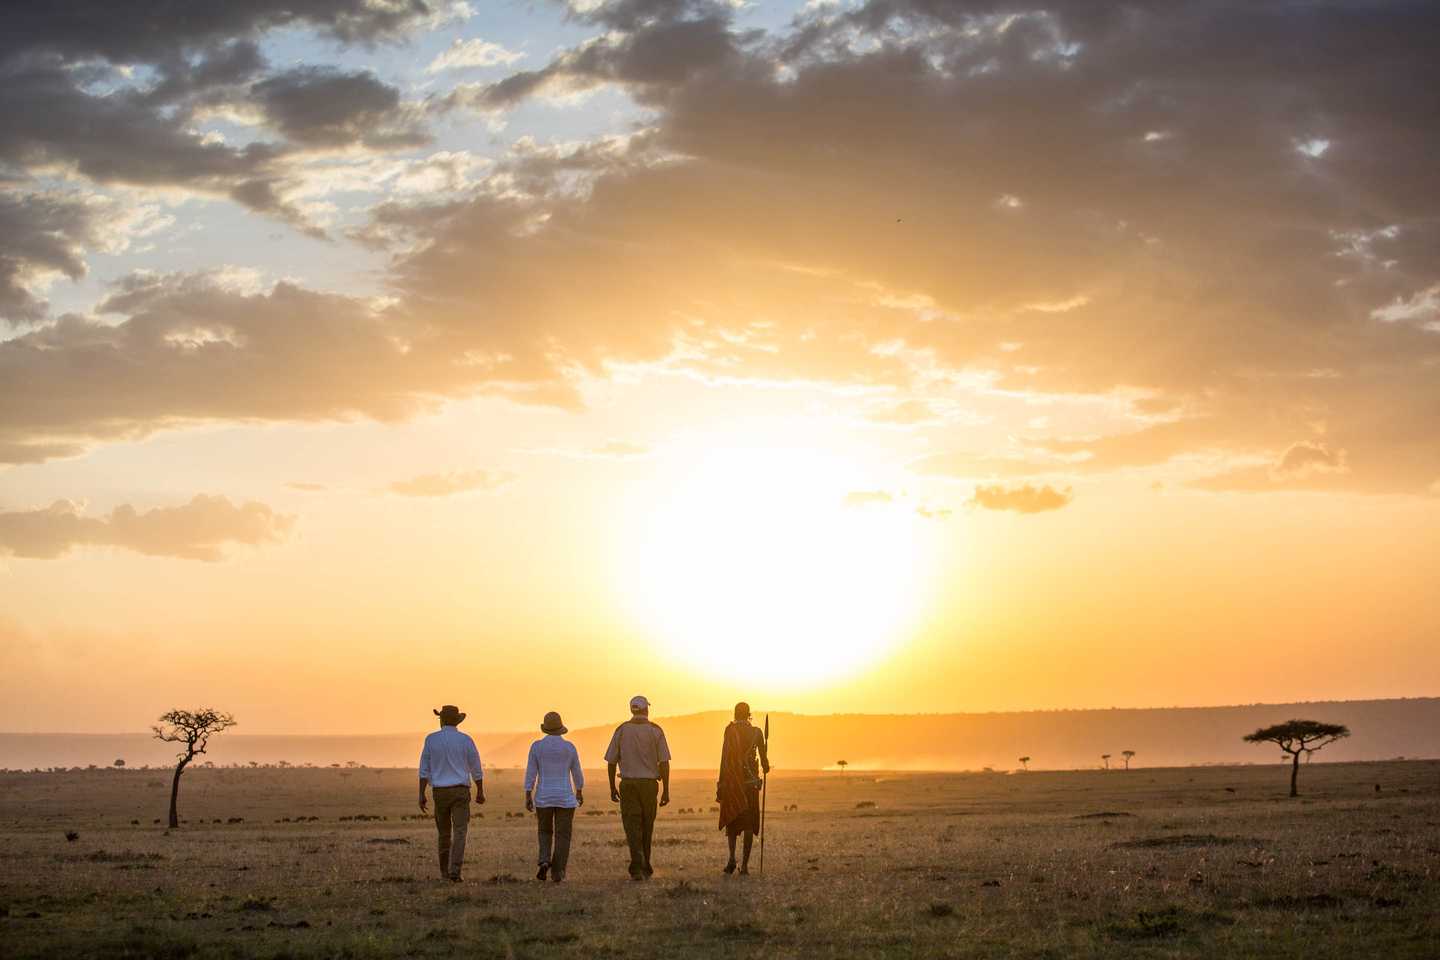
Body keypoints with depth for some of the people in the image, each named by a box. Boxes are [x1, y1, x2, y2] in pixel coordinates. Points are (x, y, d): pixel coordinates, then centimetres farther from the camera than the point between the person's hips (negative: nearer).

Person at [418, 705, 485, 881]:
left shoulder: (431, 739, -1)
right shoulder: (465, 740, -4)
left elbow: (424, 769, -2)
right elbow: (476, 768, 2)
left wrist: (421, 795, 0)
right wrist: (480, 792, 14)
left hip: (440, 793, 2)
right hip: (460, 792, -2)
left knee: (444, 833, 16)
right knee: (459, 833, -6)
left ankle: (445, 872, 22)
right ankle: (454, 871, -22)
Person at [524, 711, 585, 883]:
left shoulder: (536, 746, -4)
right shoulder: (570, 747, -3)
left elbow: (530, 773, -5)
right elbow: (577, 772, 7)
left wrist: (528, 797, -2)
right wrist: (580, 792, 22)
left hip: (544, 798, 1)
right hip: (565, 798, 0)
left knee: (545, 833, 18)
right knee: (562, 836, 6)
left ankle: (545, 861, -6)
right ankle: (557, 873, 0)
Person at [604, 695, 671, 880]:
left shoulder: (622, 730, 1)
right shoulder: (655, 731, -2)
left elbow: (611, 762, 2)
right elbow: (664, 762, -6)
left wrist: (612, 788, 12)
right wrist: (666, 790, -2)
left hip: (628, 784, 0)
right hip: (649, 783, 0)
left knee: (633, 827, -3)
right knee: (646, 827, 15)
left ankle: (637, 868, -19)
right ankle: (645, 868, 24)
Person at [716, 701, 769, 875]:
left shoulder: (730, 730, -5)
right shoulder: (756, 733, 3)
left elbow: (725, 756, -11)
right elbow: (763, 757, 6)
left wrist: (721, 782, -10)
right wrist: (765, 767, 31)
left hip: (732, 778, -1)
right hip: (750, 779, 2)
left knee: (731, 820, 12)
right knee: (748, 823, 7)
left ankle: (732, 857, -8)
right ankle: (745, 864, 3)